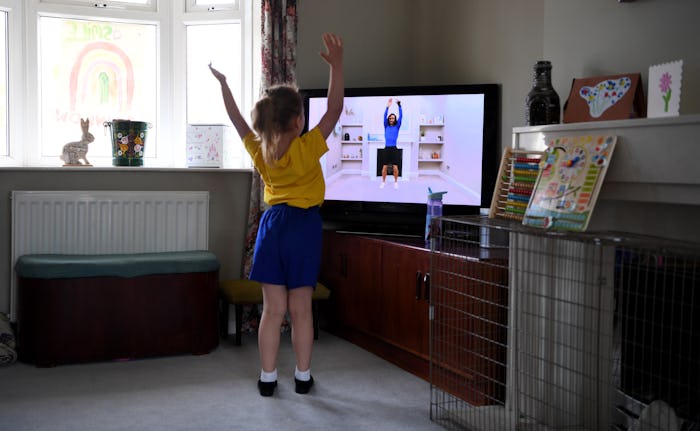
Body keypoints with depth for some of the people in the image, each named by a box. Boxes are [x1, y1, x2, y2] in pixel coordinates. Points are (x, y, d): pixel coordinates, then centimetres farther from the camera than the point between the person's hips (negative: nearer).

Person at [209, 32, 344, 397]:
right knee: (301, 308, 5)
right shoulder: (308, 147, -13)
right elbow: (334, 109, -10)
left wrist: (223, 83, 23)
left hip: (273, 224, 3)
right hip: (304, 225, -3)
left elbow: (237, 119, 14)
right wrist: (336, 66, -9)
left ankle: (267, 377, 12)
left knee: (273, 308, 7)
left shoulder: (259, 150, 0)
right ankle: (303, 377, 15)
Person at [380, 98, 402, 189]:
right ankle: (383, 182, 11)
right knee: (385, 167, 1)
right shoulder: (386, 127, 10)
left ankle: (396, 182, 11)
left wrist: (399, 106, -13)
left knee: (395, 167, -2)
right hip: (387, 149, 1)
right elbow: (385, 116, -3)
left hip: (394, 149, -1)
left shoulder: (397, 127, 8)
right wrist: (387, 107, -16)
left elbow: (401, 116, -2)